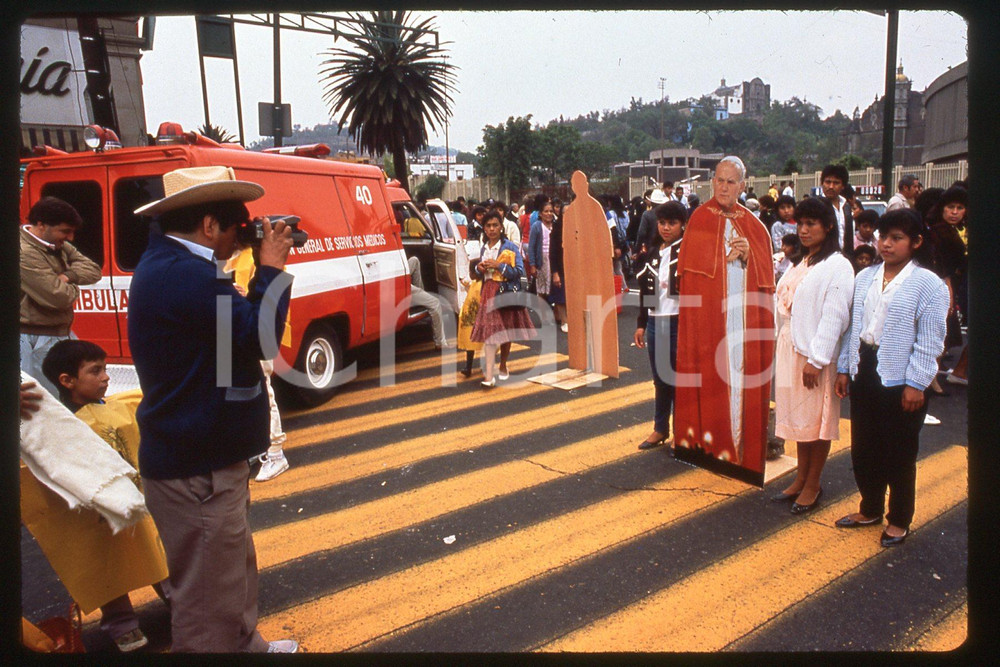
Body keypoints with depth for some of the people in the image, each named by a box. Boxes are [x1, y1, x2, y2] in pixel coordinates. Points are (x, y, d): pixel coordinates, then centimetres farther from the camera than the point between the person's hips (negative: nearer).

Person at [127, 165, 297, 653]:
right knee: (209, 595, 3)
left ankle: (245, 645, 45)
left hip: (198, 454, 11)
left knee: (233, 570, 27)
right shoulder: (185, 274, -24)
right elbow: (259, 336, -21)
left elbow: (241, 323, 15)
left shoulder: (168, 263, 10)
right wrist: (271, 269, -11)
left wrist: (266, 269, 4)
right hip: (197, 467, -11)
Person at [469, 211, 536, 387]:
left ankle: (503, 366, 31)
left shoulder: (509, 247, -5)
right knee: (489, 333, -6)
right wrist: (479, 268, -1)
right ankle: (489, 376, -9)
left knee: (506, 332, 10)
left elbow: (519, 271, -12)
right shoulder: (484, 248, 10)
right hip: (488, 293, 3)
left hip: (506, 293, -3)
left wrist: (498, 266, -19)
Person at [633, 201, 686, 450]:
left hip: (680, 324, -5)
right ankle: (660, 429, 27)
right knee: (660, 379, 15)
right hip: (655, 323, 5)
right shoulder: (652, 252, 10)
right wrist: (641, 324, 13)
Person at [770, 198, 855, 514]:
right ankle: (800, 478, 25)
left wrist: (817, 360, -19)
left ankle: (812, 485, 15)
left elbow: (834, 316, -17)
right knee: (797, 416, 14)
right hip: (790, 349, 8)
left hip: (816, 355, -8)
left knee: (817, 419, 3)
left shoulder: (838, 267, -12)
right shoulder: (799, 263, 15)